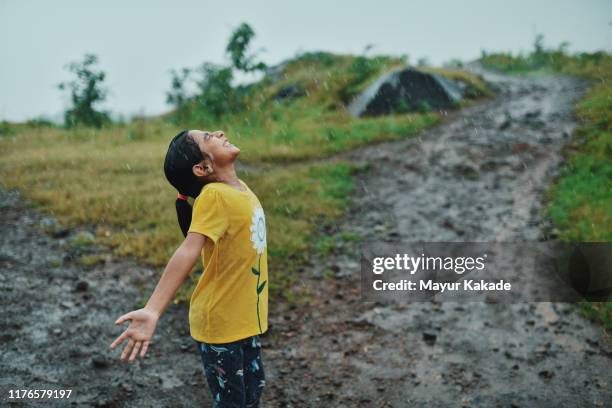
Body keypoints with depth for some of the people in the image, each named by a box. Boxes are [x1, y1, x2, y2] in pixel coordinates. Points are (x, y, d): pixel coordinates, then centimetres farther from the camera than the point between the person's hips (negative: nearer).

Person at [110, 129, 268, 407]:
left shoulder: (238, 187, 1)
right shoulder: (213, 196, -23)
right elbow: (188, 252, -36)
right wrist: (152, 311, -47)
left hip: (244, 318, 7)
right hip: (219, 323, -7)